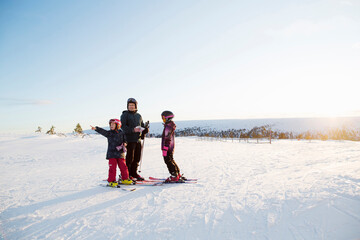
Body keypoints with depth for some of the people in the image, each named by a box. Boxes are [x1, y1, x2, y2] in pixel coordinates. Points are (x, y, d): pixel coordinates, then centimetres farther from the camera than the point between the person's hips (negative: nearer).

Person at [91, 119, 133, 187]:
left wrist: (124, 143, -5)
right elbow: (102, 131, -15)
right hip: (112, 154, -1)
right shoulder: (109, 133, 0)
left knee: (123, 166, 6)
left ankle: (125, 179, 22)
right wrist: (96, 128, -31)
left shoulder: (121, 133, 5)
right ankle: (111, 180, 11)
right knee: (112, 167, -2)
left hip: (120, 153, 2)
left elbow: (124, 139, 16)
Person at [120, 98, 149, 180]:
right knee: (130, 157, -4)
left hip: (138, 139, 6)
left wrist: (145, 129, -1)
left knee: (137, 157, 9)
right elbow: (123, 126, -11)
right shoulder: (125, 115, 0)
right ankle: (127, 174, 7)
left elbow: (142, 126, 22)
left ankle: (134, 173, 21)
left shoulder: (139, 116, 18)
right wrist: (133, 130, -23)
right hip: (129, 139, -6)